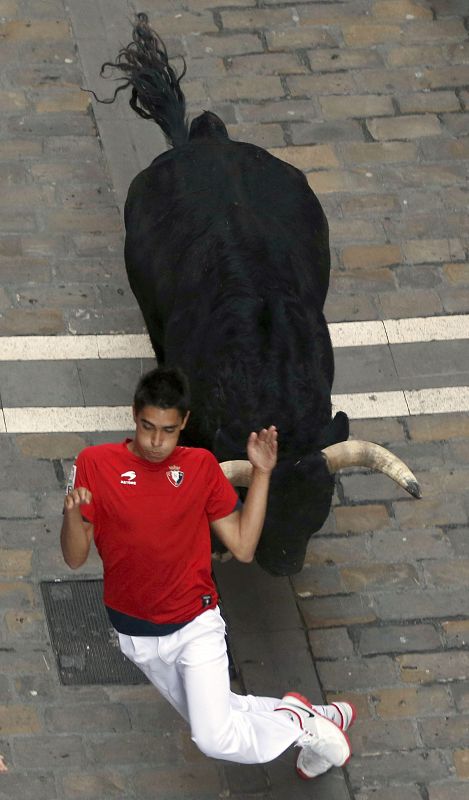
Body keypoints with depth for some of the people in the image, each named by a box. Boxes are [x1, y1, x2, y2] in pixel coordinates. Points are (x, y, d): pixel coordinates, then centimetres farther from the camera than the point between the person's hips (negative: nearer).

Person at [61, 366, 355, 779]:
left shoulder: (200, 466, -7)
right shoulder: (95, 464, -11)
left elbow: (243, 547, -7)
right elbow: (75, 557, -11)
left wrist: (261, 473, -12)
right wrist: (72, 513, -31)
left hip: (194, 625, -2)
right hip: (135, 633, 2)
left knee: (216, 739, -18)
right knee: (211, 724, 17)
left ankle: (299, 722, 9)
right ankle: (311, 716, 37)